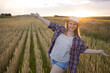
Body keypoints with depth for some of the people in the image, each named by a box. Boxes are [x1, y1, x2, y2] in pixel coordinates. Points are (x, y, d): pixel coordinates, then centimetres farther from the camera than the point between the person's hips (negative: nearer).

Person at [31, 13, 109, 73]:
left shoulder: (77, 39, -11)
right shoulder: (61, 29, -7)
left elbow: (84, 49, -4)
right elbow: (50, 24, -3)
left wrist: (99, 51, -9)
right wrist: (38, 17, -1)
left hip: (63, 62, -4)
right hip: (54, 58, 4)